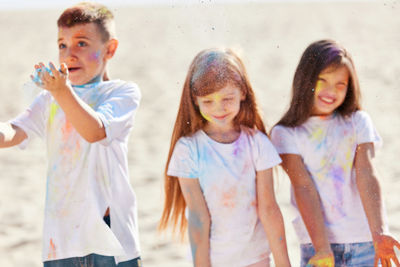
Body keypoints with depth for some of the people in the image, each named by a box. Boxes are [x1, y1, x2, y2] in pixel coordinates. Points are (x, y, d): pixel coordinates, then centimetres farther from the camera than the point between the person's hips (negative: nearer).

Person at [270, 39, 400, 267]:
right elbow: (304, 188, -9)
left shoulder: (358, 122, 7)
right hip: (316, 241, -1)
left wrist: (379, 234, -20)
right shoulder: (286, 134, 1)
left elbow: (366, 176, -6)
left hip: (364, 241, 1)